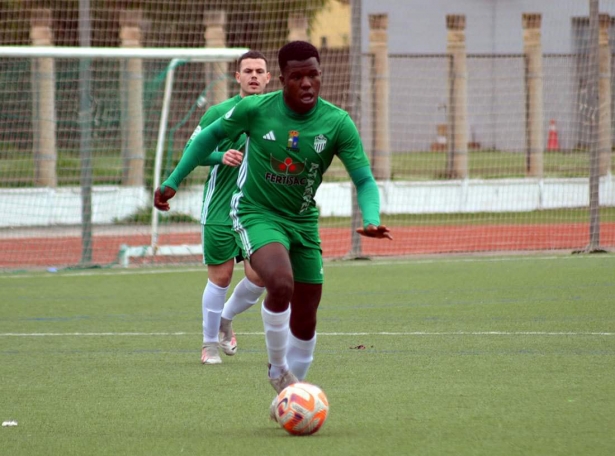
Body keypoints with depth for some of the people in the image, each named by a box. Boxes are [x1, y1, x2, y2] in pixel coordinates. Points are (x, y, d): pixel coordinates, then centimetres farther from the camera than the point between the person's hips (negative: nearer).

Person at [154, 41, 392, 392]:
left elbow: (364, 181, -11)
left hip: (303, 220, 4)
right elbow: (211, 136, 3)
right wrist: (173, 182, 4)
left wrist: (371, 220, -30)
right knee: (281, 284, -31)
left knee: (305, 320, 8)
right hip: (257, 214, -4)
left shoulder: (338, 123, -12)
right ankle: (278, 369, -8)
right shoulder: (255, 110, -15)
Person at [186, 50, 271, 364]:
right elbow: (191, 150, -4)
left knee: (258, 276, -7)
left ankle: (226, 319, 23)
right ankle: (210, 344, 16)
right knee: (220, 277, -1)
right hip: (220, 209, -3)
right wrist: (220, 156, -20)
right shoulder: (219, 112, -3)